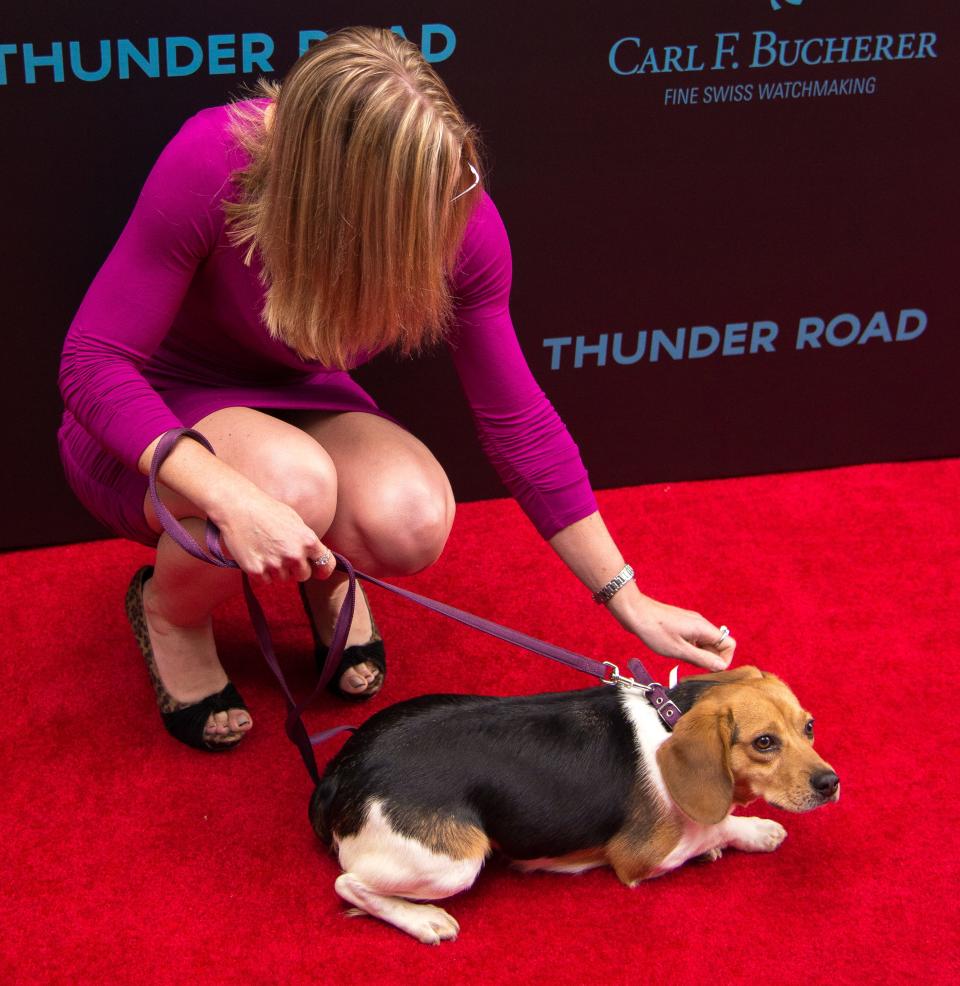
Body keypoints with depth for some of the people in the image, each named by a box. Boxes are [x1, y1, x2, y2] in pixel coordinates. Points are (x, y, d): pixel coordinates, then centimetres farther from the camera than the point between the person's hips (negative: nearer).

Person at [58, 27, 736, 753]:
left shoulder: (459, 216, -22)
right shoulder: (211, 164, -32)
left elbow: (515, 418, -11)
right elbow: (93, 363, -26)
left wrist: (633, 606, -9)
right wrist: (230, 497, -42)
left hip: (294, 402, 3)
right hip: (152, 430, -2)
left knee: (413, 522, -31)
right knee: (295, 481, -36)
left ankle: (324, 572, 8)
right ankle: (170, 610, -2)